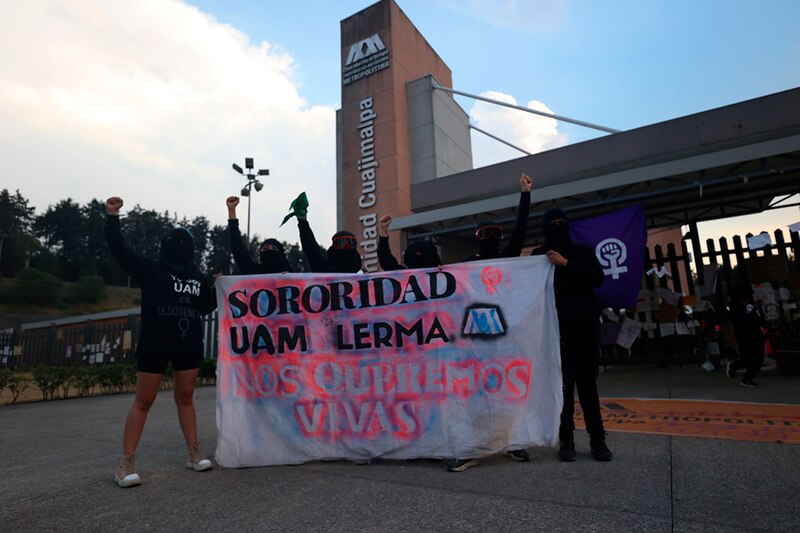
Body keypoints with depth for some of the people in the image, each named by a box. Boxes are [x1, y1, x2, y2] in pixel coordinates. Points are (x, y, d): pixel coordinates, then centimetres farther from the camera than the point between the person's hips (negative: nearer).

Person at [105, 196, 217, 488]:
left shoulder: (198, 278, 8)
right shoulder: (150, 270, -2)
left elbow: (207, 307, 14)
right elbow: (118, 249, -7)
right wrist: (112, 216, -14)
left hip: (189, 345, 4)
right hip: (154, 345, -3)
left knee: (185, 397, 12)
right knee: (143, 401, 3)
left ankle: (194, 453, 19)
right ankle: (127, 462, 12)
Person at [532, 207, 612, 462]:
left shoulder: (583, 250, 11)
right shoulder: (538, 255, 9)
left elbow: (597, 278, -4)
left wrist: (566, 264, -13)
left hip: (585, 325, 1)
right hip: (557, 327, -1)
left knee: (588, 382, 3)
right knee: (563, 384, 0)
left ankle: (597, 439, 11)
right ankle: (566, 439, 6)